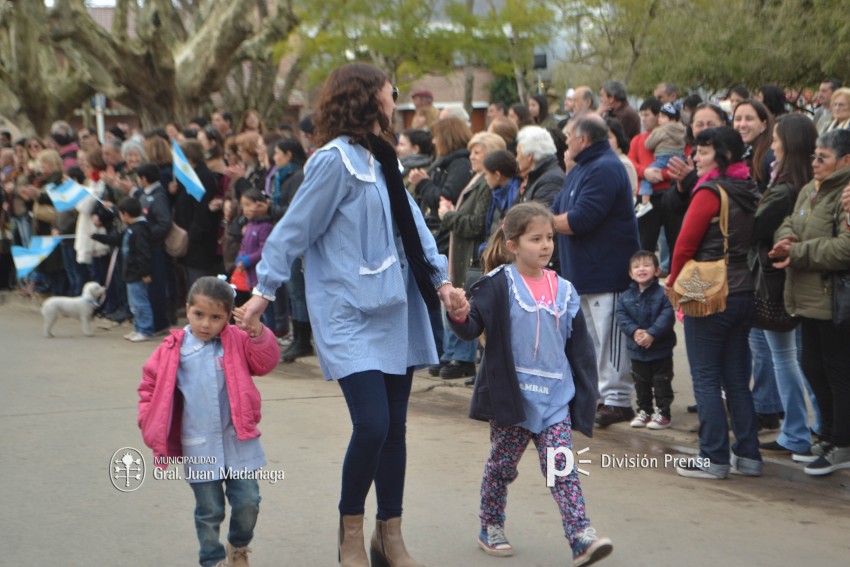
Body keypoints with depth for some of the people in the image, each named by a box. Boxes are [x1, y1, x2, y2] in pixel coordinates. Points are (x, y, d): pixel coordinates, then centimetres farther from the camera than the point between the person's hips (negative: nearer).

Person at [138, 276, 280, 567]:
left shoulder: (237, 341, 0)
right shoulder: (173, 349, -1)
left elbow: (265, 363, -10)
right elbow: (151, 385, 8)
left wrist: (257, 332, -24)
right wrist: (150, 425, 1)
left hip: (238, 442, 1)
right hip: (199, 448, -1)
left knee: (248, 502, 4)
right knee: (209, 511, 8)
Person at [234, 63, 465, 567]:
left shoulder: (383, 161, 15)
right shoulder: (336, 160, -11)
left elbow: (412, 226, 14)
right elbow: (295, 229, -10)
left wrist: (441, 281, 3)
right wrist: (263, 293, -11)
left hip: (395, 313, 8)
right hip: (350, 316, -8)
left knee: (394, 427, 9)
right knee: (372, 424, -14)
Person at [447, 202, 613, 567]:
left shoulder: (563, 290, 6)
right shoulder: (499, 285, -7)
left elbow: (579, 345, 12)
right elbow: (473, 328, -13)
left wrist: (586, 391, 10)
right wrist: (460, 317, -36)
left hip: (555, 399, 3)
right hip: (511, 397, -3)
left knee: (563, 467, -6)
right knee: (501, 466, 10)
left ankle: (581, 536, -12)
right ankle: (490, 527, 27)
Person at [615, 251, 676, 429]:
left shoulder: (663, 294, -12)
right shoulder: (625, 297, 1)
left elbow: (667, 317, -19)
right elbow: (621, 317, -5)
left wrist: (651, 333, -27)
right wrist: (634, 331, -20)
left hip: (660, 349, -4)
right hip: (637, 350, 4)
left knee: (662, 383, 4)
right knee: (641, 384, 16)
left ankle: (662, 413, 13)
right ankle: (644, 411, 28)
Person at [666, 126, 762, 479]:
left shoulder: (710, 192, -12)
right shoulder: (750, 192, 9)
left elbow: (686, 242, -12)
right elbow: (752, 242, 13)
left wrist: (673, 282, 4)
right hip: (744, 293, 7)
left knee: (706, 379, 0)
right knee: (737, 379, 13)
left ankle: (713, 459, 1)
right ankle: (748, 456, 16)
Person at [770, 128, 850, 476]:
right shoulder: (810, 190, 14)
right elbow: (789, 223, 17)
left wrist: (798, 252, -19)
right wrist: (786, 238, -7)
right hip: (810, 297, 10)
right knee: (813, 367, 17)